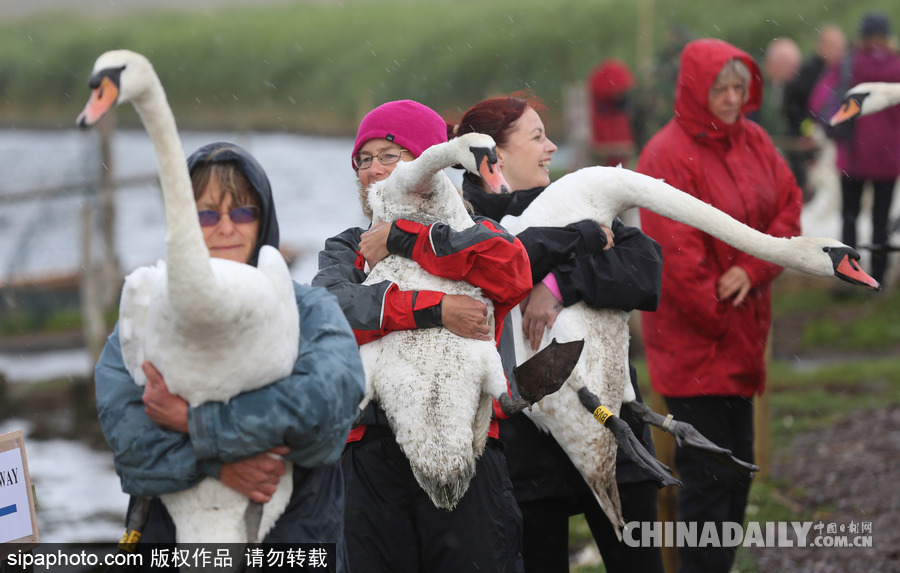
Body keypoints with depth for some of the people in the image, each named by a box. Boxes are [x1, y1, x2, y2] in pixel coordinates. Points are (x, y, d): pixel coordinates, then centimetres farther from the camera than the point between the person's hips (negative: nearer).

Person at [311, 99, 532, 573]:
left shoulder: (463, 234, 10)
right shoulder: (346, 249, 17)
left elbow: (509, 266, -16)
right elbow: (328, 306, -7)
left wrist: (399, 239, -9)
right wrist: (433, 309, -17)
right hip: (370, 454, 2)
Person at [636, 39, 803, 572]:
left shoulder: (754, 142, 7)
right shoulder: (668, 157, -16)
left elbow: (788, 210, 4)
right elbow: (676, 257, -19)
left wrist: (752, 270, -14)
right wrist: (722, 321, -13)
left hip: (744, 327, 8)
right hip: (694, 341, -8)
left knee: (738, 468, 13)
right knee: (709, 474, -7)